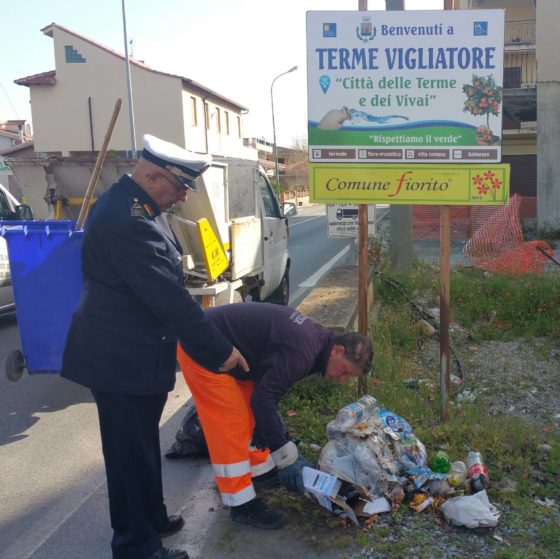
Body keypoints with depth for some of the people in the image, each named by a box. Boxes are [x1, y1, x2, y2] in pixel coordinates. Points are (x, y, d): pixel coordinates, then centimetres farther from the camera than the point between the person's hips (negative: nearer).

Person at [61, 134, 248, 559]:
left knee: (141, 445, 23)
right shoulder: (128, 220, -27)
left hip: (127, 351, 11)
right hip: (122, 359, -11)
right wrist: (221, 349, -19)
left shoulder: (129, 205, 7)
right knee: (132, 453, 5)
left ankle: (151, 519, 41)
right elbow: (168, 297, -27)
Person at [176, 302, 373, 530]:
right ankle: (242, 504, 2)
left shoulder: (315, 338, 3)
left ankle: (261, 471, 33)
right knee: (230, 422, -8)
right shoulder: (300, 352, -29)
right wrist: (288, 457, -22)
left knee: (251, 414, 17)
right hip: (201, 352, -10)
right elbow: (263, 401, -29)